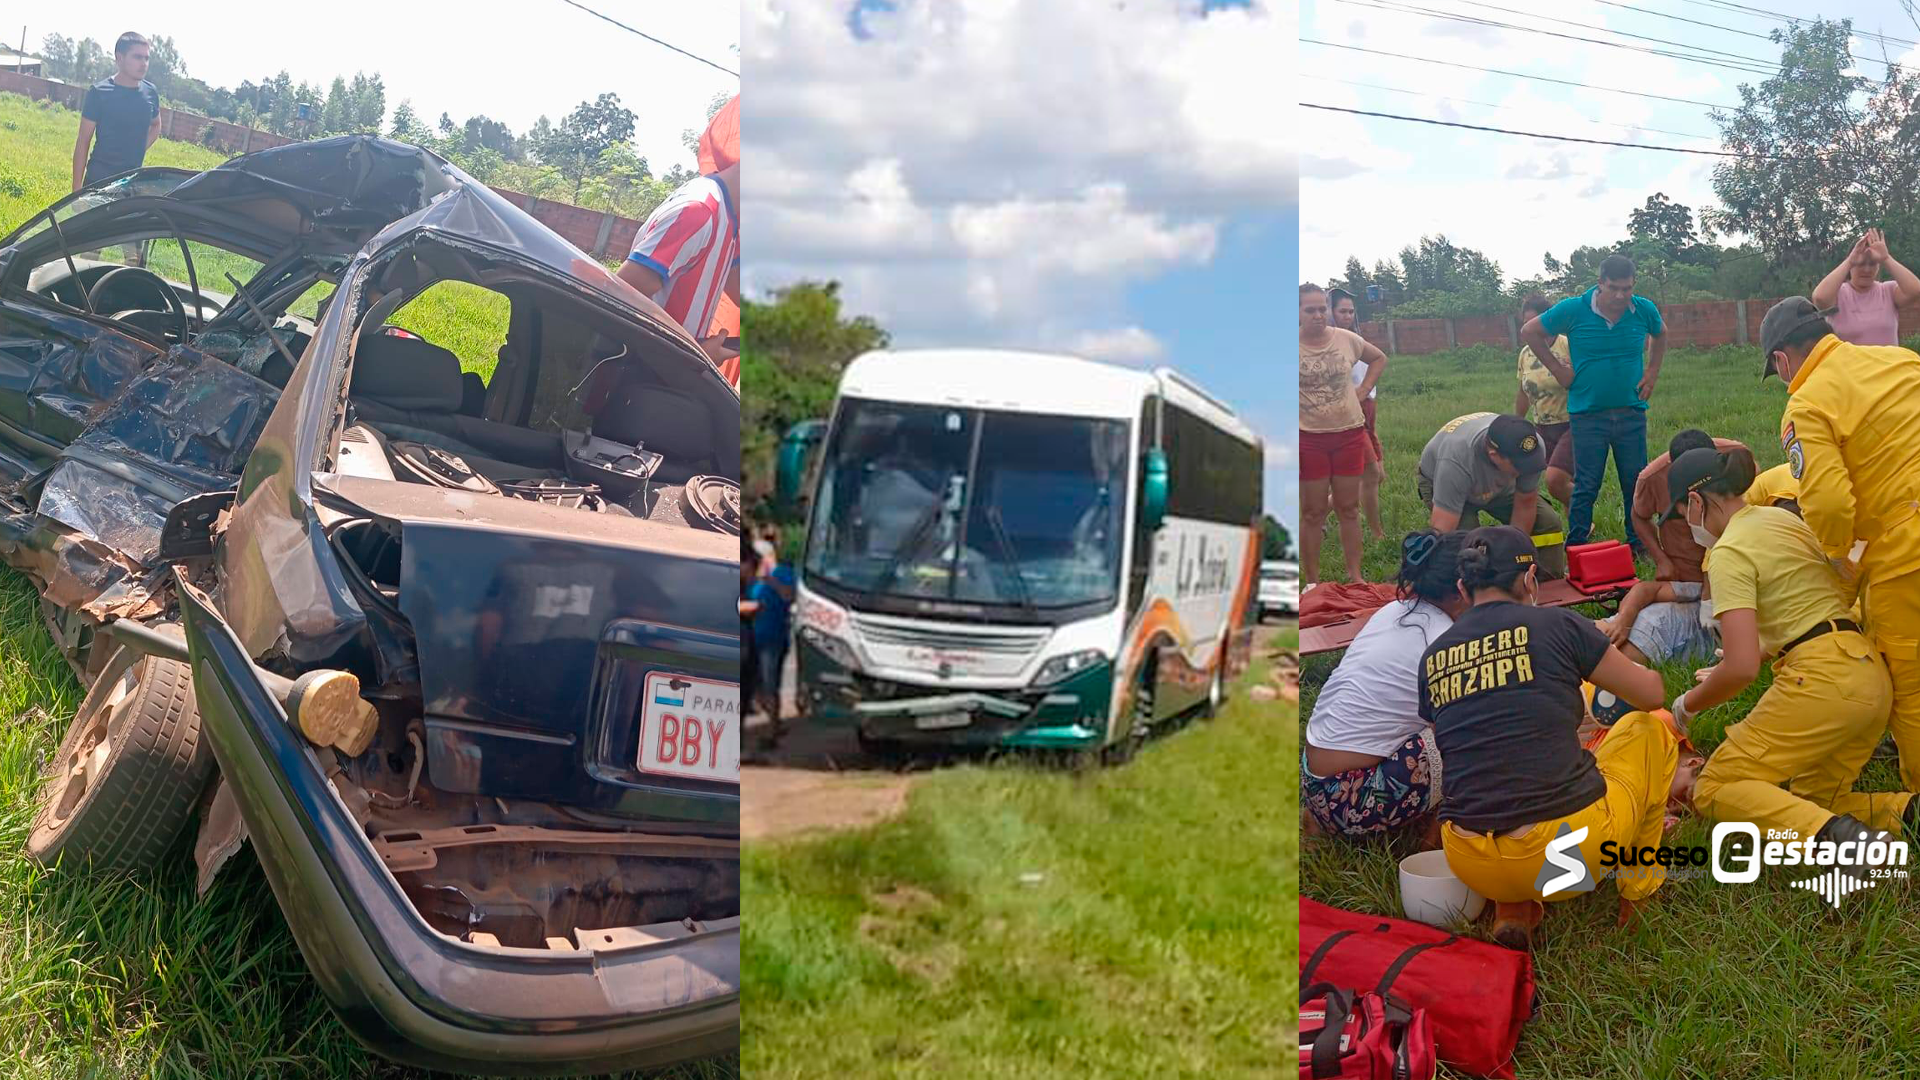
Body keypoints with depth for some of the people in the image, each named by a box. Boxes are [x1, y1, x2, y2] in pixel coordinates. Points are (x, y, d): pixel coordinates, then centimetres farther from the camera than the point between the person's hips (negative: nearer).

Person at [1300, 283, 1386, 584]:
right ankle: (1312, 581, 13)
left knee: (1349, 509, 11)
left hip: (1350, 434, 3)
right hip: (1308, 438, -3)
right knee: (1313, 512, 4)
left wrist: (1364, 390, 4)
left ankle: (1355, 576, 21)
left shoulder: (1347, 339, -1)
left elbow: (1379, 359, 18)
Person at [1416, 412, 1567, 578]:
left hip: (1500, 486, 4)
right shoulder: (1456, 463, -46)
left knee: (1547, 522, -10)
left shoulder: (1534, 448, -32)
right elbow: (1441, 531, -46)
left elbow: (1525, 505, -18)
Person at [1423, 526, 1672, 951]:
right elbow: (1650, 694, 9)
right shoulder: (1556, 625, -4)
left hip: (1471, 866, 4)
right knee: (1652, 728, 23)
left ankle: (1513, 909, 17)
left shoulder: (1432, 657, 7)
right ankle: (1637, 892, 30)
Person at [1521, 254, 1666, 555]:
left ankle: (1639, 544, 20)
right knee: (1586, 487, -1)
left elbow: (1660, 334, 23)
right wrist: (1558, 370, 0)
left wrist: (1652, 372, 12)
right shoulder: (1573, 310, -10)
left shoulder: (1645, 310, 0)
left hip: (1632, 413, 3)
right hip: (1587, 414, -3)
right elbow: (1530, 332, 2)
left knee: (1636, 483, 7)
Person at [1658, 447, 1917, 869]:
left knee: (1714, 790, -2)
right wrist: (1764, 650, 27)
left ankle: (1835, 834, -23)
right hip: (1872, 673, 9)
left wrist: (1687, 705, 0)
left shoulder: (1729, 553, -11)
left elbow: (1740, 669, -17)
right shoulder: (1782, 518, 16)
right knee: (1811, 801, 19)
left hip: (1823, 681, -9)